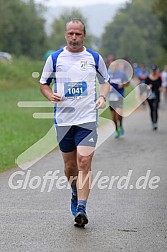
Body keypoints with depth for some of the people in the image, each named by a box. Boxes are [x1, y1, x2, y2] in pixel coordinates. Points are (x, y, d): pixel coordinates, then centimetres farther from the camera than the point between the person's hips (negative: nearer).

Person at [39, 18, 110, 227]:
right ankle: (76, 193, 39)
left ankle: (81, 209, -19)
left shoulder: (95, 58, 5)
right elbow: (43, 83, 13)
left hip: (88, 118, -2)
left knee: (84, 163, -15)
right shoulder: (54, 58, 4)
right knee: (70, 166, 9)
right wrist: (51, 95, -8)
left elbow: (105, 81, 19)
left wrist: (102, 97, -1)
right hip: (63, 120, 2)